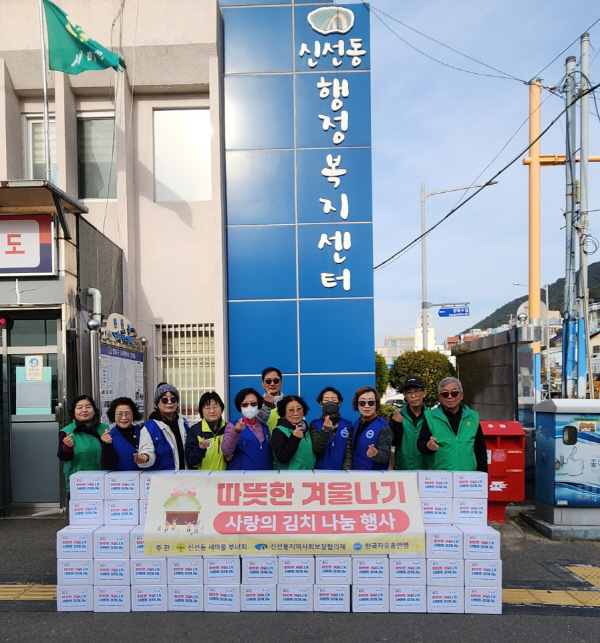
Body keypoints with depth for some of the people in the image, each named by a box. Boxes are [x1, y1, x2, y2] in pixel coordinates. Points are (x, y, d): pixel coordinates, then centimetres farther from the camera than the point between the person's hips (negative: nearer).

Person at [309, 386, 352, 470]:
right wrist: (325, 429, -27)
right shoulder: (314, 425, -4)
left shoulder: (348, 426, -2)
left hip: (340, 469, 1)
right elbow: (317, 451, -15)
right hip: (321, 468, -1)